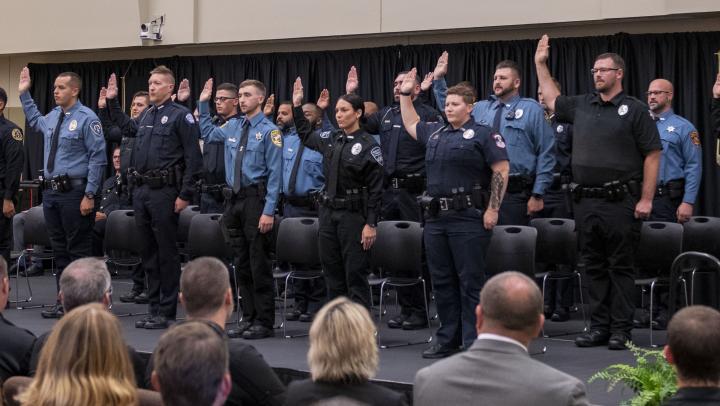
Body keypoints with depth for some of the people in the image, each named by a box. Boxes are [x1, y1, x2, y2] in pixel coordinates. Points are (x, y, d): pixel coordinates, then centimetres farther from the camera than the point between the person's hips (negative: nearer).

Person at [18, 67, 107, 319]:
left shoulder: (86, 119, -10)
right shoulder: (52, 116, 12)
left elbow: (98, 158, -13)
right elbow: (35, 121, 38)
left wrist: (90, 196, -17)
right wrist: (24, 93, 32)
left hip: (74, 193, -7)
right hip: (51, 192, 7)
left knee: (78, 251, -2)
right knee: (59, 249, 13)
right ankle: (64, 302, 21)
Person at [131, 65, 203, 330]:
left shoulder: (180, 116, -7)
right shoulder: (145, 116, 16)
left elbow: (193, 158, -12)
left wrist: (185, 194, -16)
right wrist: (135, 186, 15)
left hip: (164, 191, -8)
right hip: (141, 191, 8)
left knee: (166, 253, -2)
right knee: (148, 251, 11)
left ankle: (166, 311, 3)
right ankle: (153, 306, 18)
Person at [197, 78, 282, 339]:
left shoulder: (269, 131, -9)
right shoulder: (232, 126, 11)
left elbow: (275, 173, -12)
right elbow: (207, 133, 32)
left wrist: (269, 210, -17)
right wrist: (203, 104, 23)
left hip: (255, 199, -7)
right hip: (233, 199, 7)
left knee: (258, 263, -3)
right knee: (241, 262, 11)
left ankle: (264, 323, 4)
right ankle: (248, 317, 20)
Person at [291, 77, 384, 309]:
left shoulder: (369, 146, -9)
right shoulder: (330, 139, 8)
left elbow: (375, 188, -11)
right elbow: (305, 135, 29)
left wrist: (371, 224, -14)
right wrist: (297, 105, 21)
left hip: (353, 214, -6)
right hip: (328, 211, 6)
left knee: (355, 274, -3)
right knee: (332, 272, 11)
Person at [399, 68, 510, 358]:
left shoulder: (483, 135, -4)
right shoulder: (435, 132, 17)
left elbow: (501, 171, -9)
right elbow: (410, 124, 36)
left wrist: (492, 209, -14)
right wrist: (405, 95, 29)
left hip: (468, 217, -7)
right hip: (436, 217, 7)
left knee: (470, 281, -5)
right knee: (442, 281, 10)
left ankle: (473, 343, -1)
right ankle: (447, 340, 19)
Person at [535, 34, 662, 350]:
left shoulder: (635, 109, -3)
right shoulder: (581, 105, 12)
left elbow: (652, 155, -5)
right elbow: (553, 100, 30)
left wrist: (646, 199, -11)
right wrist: (540, 64, 26)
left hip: (619, 203, -5)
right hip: (585, 202, 5)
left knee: (620, 267, 1)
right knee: (594, 267, 10)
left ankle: (621, 330, 5)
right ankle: (599, 327, 17)